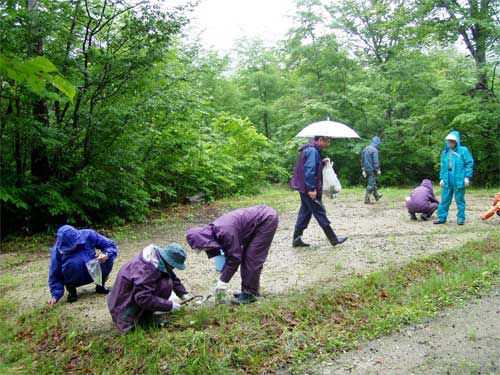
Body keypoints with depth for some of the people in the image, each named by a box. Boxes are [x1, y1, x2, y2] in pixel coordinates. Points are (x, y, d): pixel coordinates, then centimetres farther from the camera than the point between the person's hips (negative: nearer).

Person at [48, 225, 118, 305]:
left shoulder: (88, 235, -18)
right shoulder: (57, 251, -20)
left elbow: (111, 245, -12)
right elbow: (55, 275, -11)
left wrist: (106, 255, -33)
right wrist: (56, 295, -19)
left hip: (93, 273, 2)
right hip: (74, 278, -2)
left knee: (108, 258, -25)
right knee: (73, 262, -35)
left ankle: (100, 285, 2)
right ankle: (71, 290, -7)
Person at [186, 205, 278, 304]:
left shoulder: (225, 232, -29)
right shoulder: (214, 231, 0)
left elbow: (235, 257, -23)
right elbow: (229, 255, 8)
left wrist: (223, 281, -15)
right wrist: (222, 277, 4)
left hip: (267, 219, -9)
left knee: (252, 258, -10)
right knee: (245, 256, 13)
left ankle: (250, 294, -1)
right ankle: (248, 290, 23)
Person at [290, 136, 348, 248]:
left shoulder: (312, 150, 14)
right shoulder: (312, 151, -17)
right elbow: (309, 170, -24)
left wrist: (321, 163, 9)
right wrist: (312, 189, -24)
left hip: (304, 188, 10)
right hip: (309, 189, -10)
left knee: (305, 213, 13)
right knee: (320, 213, -1)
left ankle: (296, 239, 16)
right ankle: (334, 239, 8)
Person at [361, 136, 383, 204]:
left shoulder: (365, 149, 11)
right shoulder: (374, 150, -15)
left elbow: (362, 160, 15)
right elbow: (376, 161, -17)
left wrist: (363, 169, 20)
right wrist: (378, 170, -11)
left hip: (367, 169, 9)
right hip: (372, 170, -9)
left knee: (373, 183, 21)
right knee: (371, 184, -3)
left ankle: (377, 196, 36)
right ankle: (367, 200, -3)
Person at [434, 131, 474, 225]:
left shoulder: (463, 151, -2)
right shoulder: (445, 152, 12)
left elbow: (469, 164, -4)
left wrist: (467, 177, -10)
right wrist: (442, 178, 9)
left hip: (459, 181, -4)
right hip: (447, 181, 4)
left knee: (460, 200, 4)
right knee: (444, 200, 6)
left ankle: (461, 219, 13)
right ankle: (441, 218, 13)